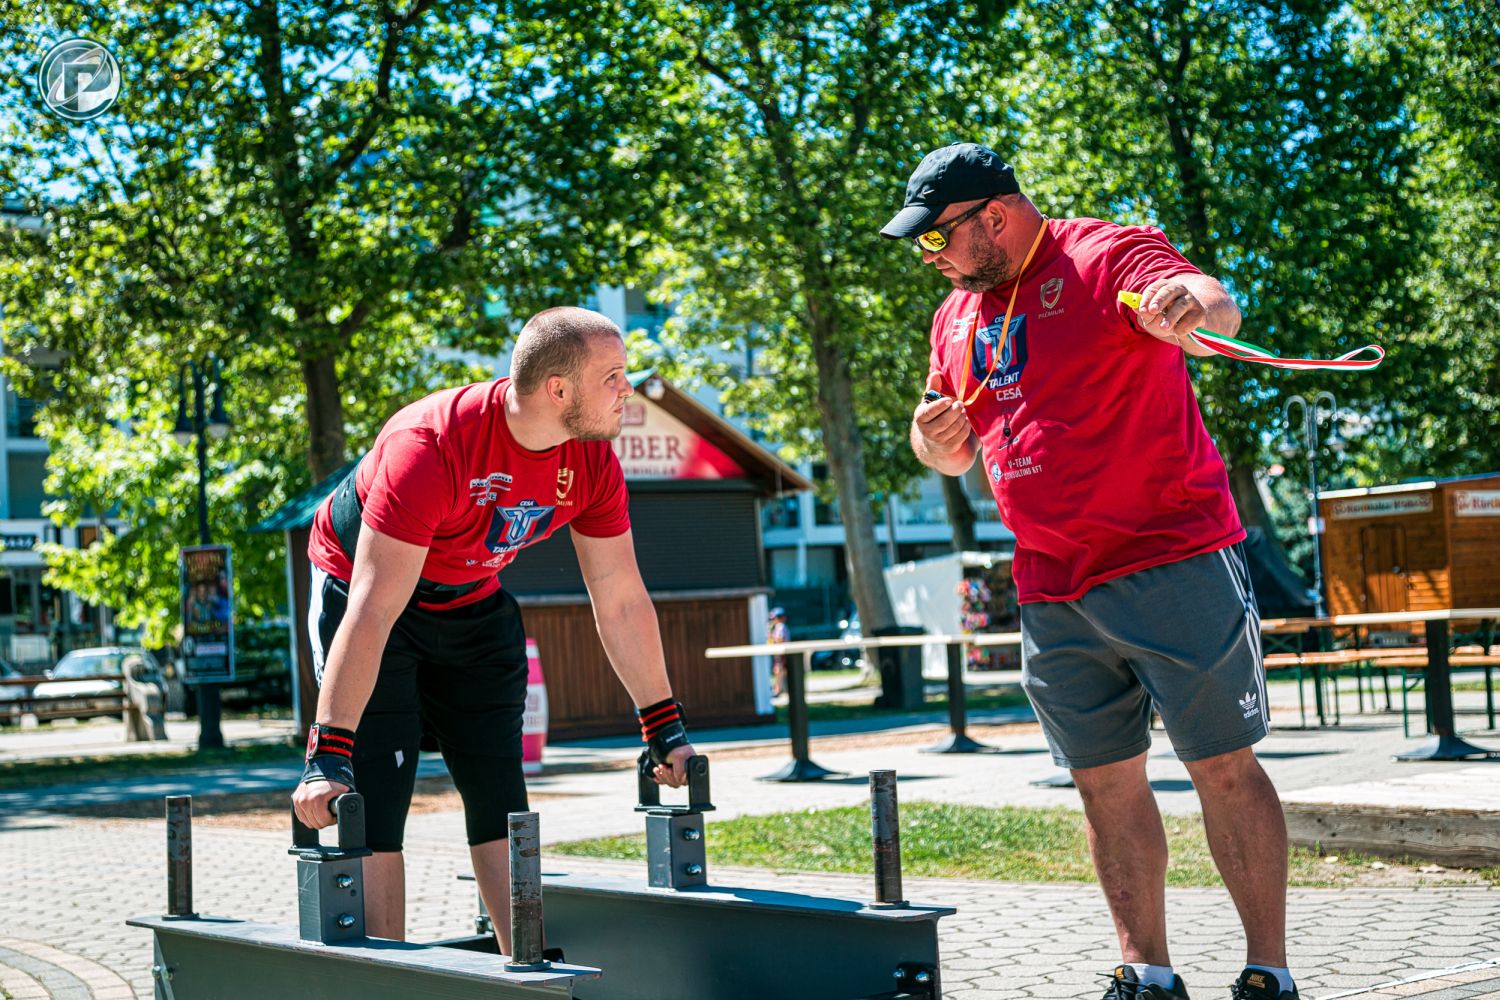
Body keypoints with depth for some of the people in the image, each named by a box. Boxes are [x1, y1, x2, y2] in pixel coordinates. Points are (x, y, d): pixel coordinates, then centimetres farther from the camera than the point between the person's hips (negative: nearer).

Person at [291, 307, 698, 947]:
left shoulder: (592, 460, -17)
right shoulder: (432, 446, -36)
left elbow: (621, 602, -5)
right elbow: (373, 611, -38)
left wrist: (663, 728, 0)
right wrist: (327, 756, -39)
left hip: (471, 603, 6)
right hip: (358, 579, -6)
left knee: (500, 795, 4)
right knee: (373, 802, -12)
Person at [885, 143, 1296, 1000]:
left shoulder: (1108, 256, -8)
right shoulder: (958, 316, 13)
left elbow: (1217, 308, -27)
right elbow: (955, 455, 22)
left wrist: (1191, 302, -51)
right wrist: (937, 437, -2)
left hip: (1172, 562, -6)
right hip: (1054, 594, 7)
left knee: (1224, 768, -1)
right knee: (1105, 783, 9)